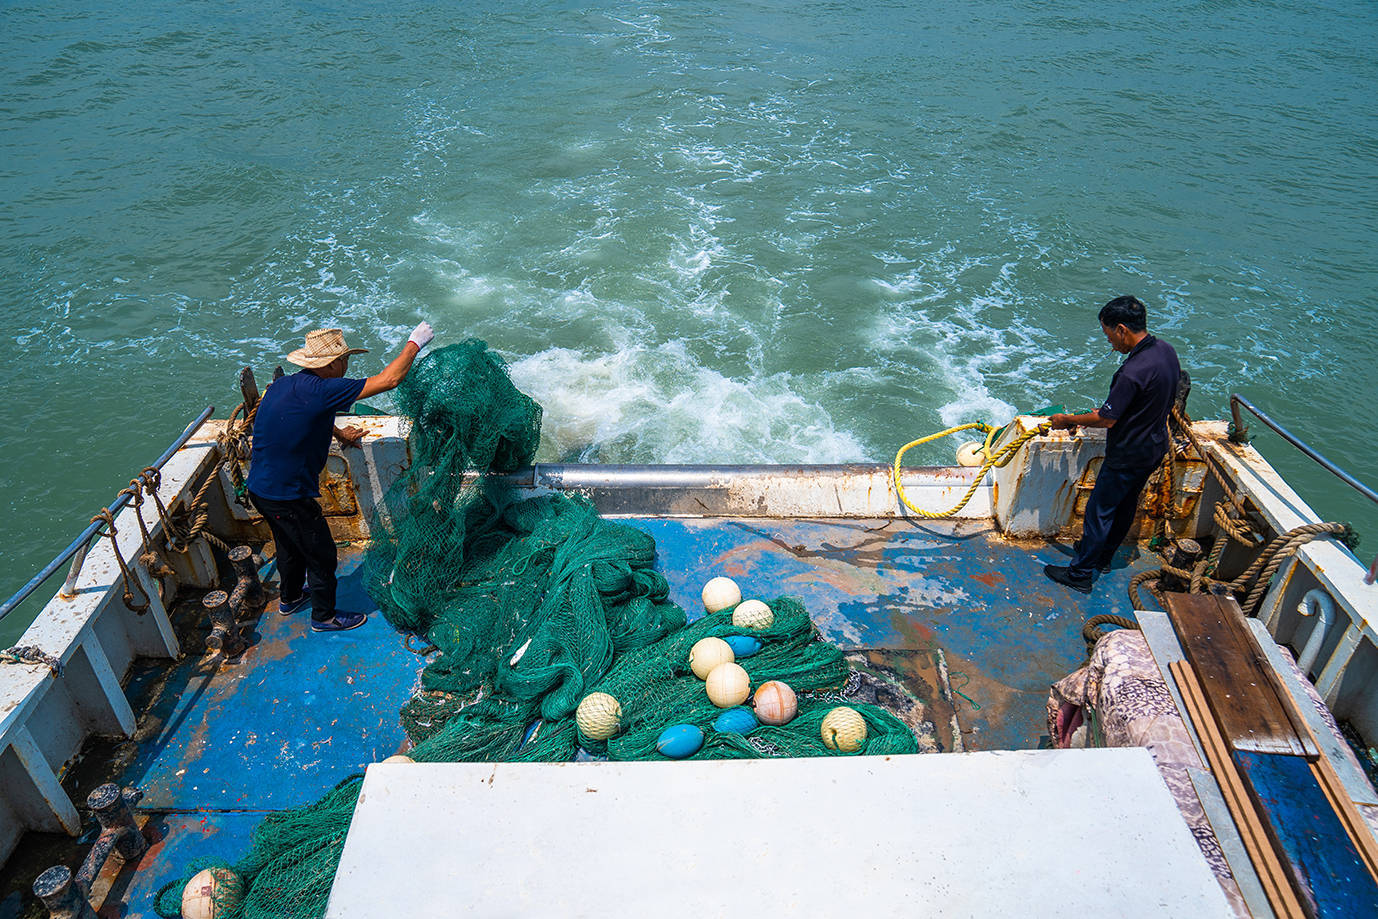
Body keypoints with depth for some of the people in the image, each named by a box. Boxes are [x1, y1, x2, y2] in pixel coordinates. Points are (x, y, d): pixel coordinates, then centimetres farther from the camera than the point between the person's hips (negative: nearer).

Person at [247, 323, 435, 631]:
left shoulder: (282, 385, 2)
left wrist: (338, 433, 40)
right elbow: (388, 379, -23)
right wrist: (415, 343, -10)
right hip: (287, 497, -9)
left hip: (258, 487, 9)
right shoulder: (321, 391, -25)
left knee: (291, 545, 30)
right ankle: (324, 616, 31)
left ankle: (290, 597, 53)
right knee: (321, 555, 12)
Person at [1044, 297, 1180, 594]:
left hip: (1128, 455, -9)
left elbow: (1107, 419, -24)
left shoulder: (1133, 372, -32)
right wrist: (1105, 412, 13)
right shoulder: (1166, 350, -3)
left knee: (1099, 511, 4)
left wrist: (1068, 420, -9)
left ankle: (1080, 574, 15)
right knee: (1125, 505, 23)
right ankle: (1102, 556, 41)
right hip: (1155, 447, 9)